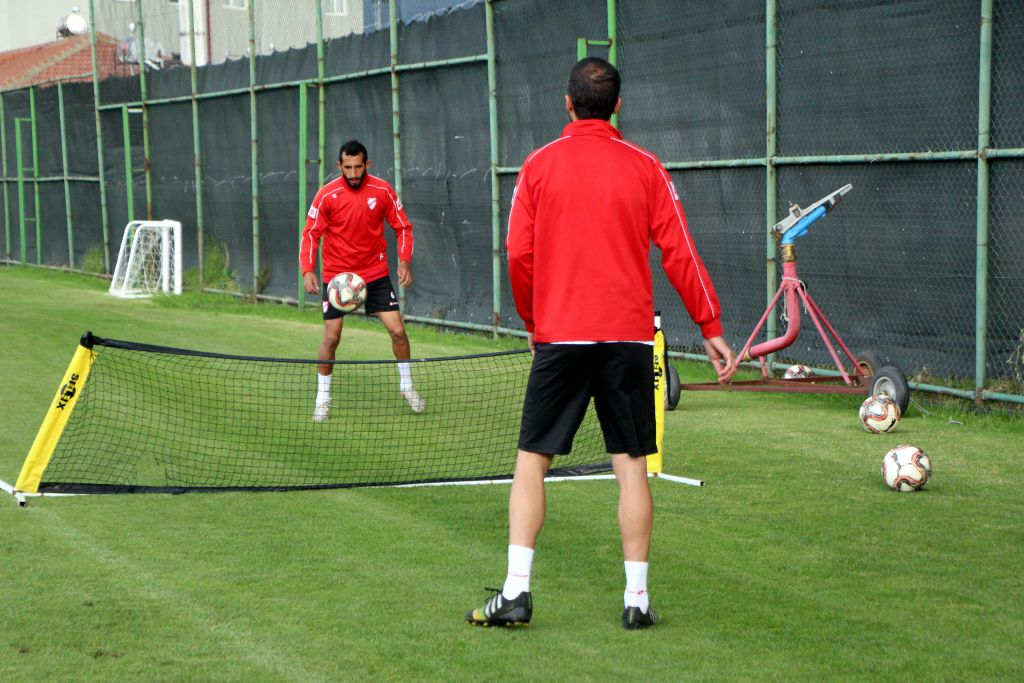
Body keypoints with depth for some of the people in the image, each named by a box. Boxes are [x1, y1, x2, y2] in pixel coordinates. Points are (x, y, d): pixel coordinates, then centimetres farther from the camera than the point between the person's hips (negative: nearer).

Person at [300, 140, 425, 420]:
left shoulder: (382, 190, -8)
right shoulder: (327, 195, -12)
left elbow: (403, 227, 2)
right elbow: (310, 234, -8)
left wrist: (404, 260, -13)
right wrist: (307, 271, -21)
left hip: (376, 273, 1)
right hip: (336, 274, -1)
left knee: (397, 330, -4)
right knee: (331, 337, -3)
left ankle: (406, 385, 18)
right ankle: (323, 397, 14)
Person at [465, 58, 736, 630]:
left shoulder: (539, 166, 1)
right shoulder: (646, 169, 2)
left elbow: (519, 255, -1)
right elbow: (680, 254, 0)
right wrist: (712, 327, 6)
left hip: (559, 337, -1)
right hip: (628, 336, 1)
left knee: (532, 461, 7)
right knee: (632, 467, 6)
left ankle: (516, 591, 1)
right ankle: (637, 599, 6)